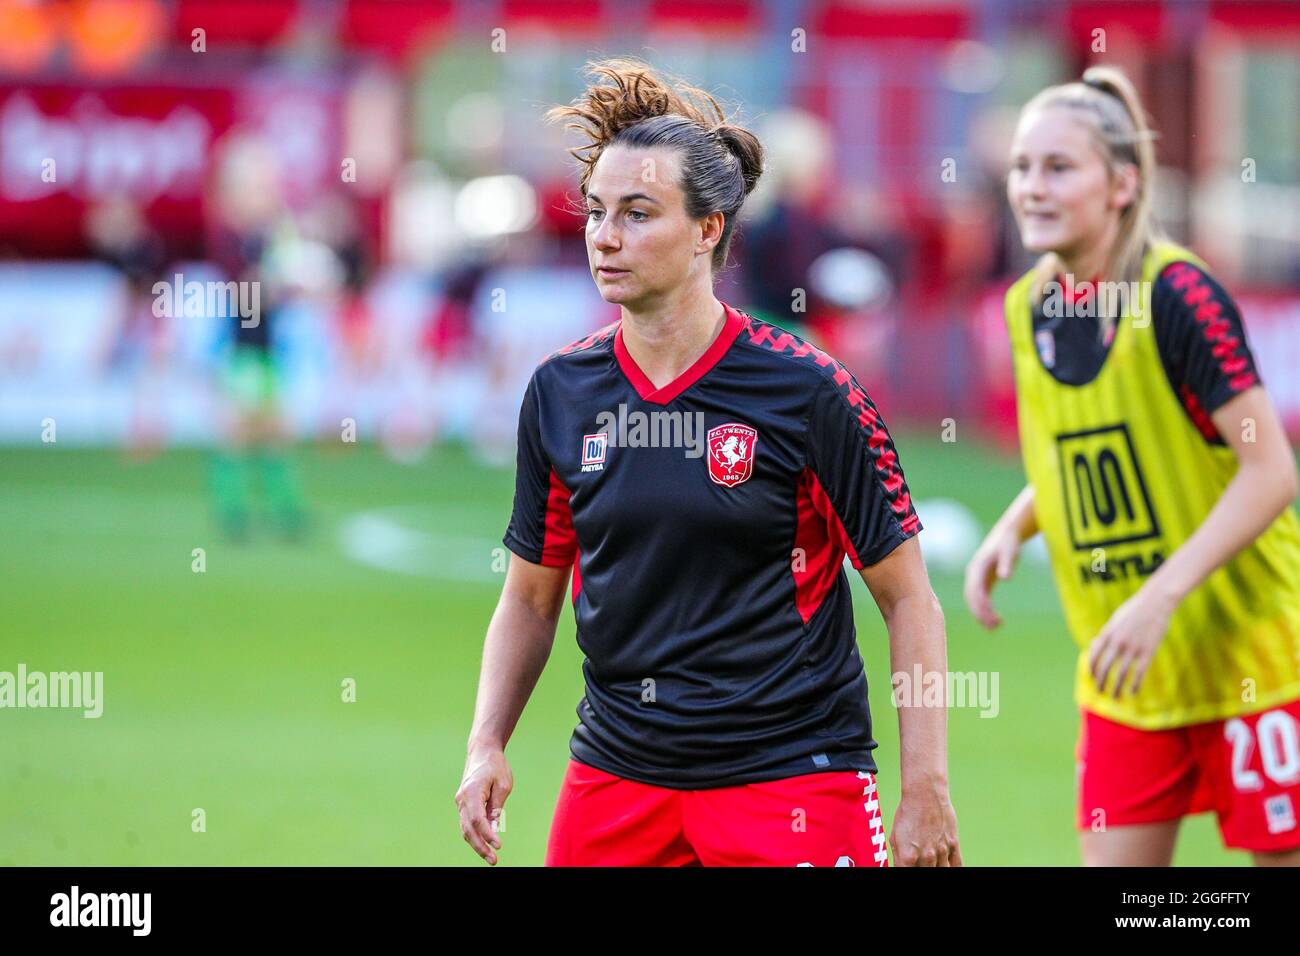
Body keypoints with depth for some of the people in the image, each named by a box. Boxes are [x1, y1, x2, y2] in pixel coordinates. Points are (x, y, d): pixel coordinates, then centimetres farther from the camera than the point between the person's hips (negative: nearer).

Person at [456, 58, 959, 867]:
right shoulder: (560, 392, 3)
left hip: (790, 780, -4)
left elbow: (908, 597, -4)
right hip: (614, 777, 4)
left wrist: (926, 794, -9)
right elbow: (530, 597, 14)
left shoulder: (806, 391, -9)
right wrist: (488, 746, 0)